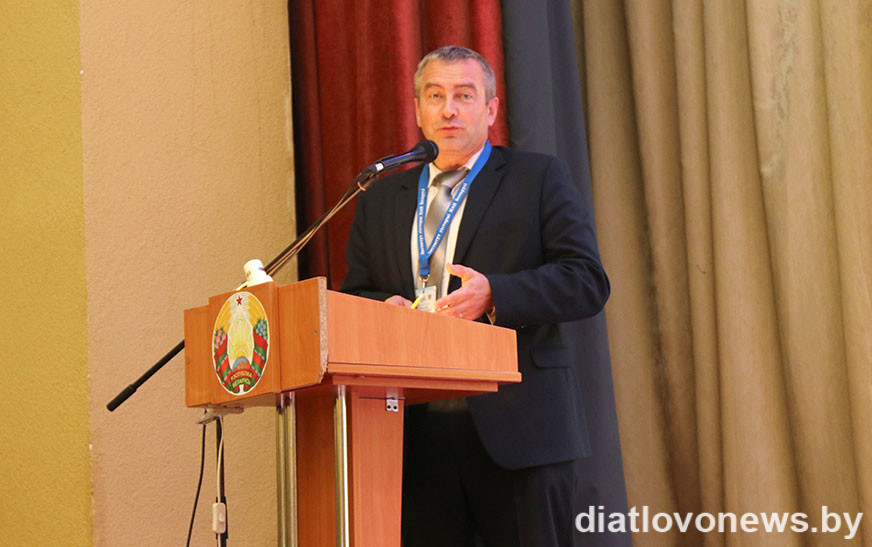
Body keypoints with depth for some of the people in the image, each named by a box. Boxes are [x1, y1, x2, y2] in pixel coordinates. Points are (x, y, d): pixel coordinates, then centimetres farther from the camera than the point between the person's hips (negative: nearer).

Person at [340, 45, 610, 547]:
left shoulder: (539, 179, 7)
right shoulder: (381, 199, 19)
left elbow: (588, 283, -3)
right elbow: (354, 298, 19)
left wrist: (494, 294, -17)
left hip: (517, 427, -3)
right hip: (417, 432, 3)